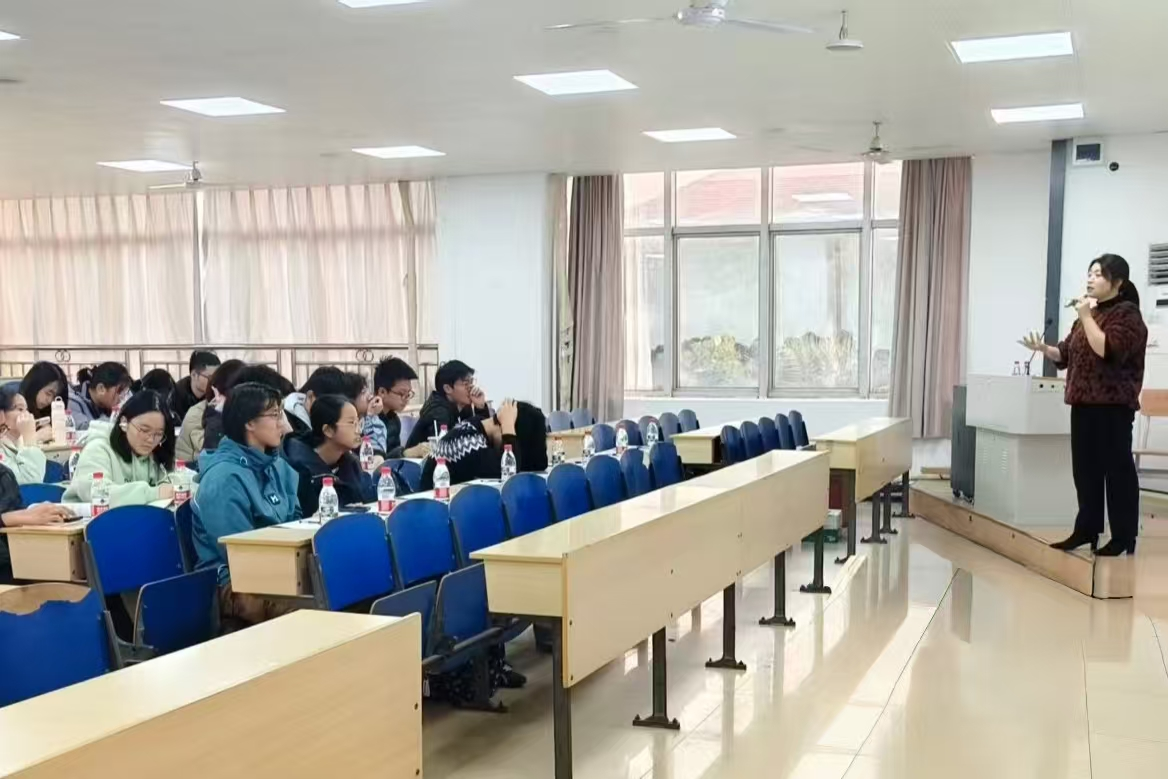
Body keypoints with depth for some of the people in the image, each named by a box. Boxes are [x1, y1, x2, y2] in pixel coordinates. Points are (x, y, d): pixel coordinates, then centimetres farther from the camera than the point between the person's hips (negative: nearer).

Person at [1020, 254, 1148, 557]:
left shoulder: (1126, 314, -9)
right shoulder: (1090, 312, 17)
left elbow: (1107, 351, -23)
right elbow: (1066, 354, 18)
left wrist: (1086, 317, -19)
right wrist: (1043, 349, 0)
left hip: (1112, 405, -8)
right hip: (1084, 403, 8)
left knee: (1117, 468, -3)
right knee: (1085, 468, 10)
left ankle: (1124, 537, 3)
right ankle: (1087, 529, 18)